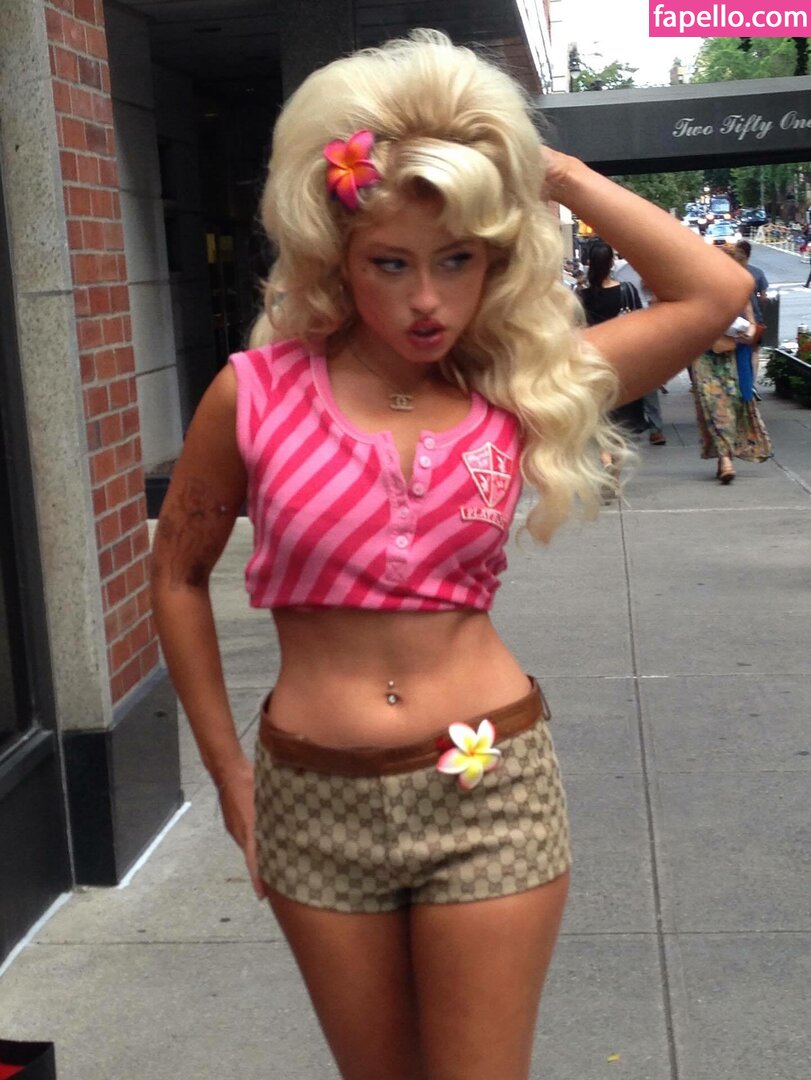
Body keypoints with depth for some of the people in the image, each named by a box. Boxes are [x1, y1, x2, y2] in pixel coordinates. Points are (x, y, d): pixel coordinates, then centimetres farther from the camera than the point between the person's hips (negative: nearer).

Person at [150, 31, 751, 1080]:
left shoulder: (515, 391, -3)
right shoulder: (257, 393, -7)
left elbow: (715, 293, -1)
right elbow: (179, 574, 5)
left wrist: (560, 174, -4)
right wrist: (228, 771, 6)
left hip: (490, 785, 0)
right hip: (315, 797, 0)